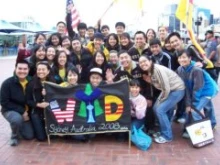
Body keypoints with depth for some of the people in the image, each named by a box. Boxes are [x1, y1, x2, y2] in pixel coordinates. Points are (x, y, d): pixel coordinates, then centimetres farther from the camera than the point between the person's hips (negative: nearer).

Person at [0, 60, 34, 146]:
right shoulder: (7, 83, -16)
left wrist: (26, 112, -15)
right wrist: (21, 111, -21)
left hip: (25, 112, 3)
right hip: (10, 110, -3)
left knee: (30, 136, -4)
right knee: (17, 119, -36)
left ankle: (18, 127, 28)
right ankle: (14, 136, -3)